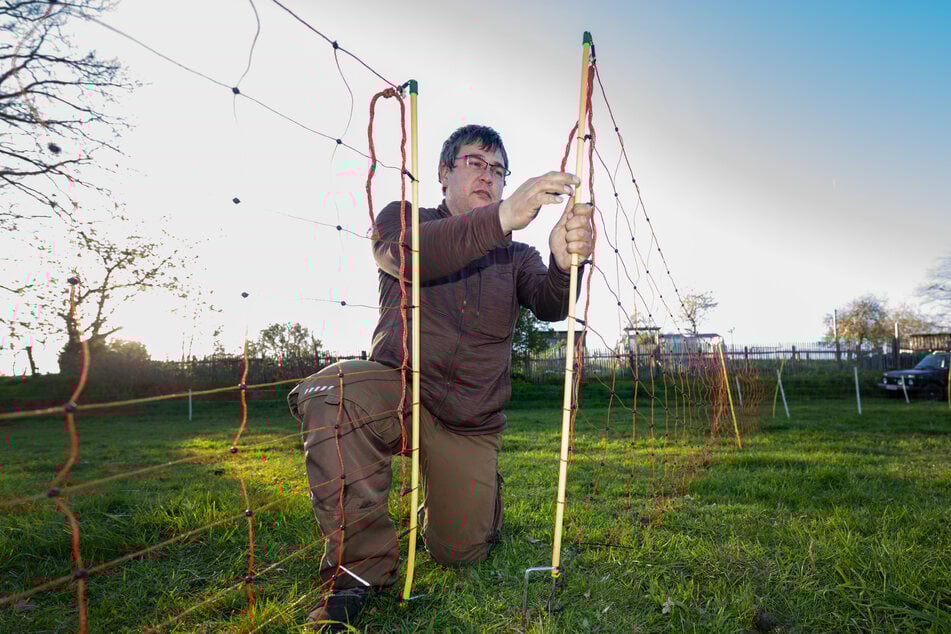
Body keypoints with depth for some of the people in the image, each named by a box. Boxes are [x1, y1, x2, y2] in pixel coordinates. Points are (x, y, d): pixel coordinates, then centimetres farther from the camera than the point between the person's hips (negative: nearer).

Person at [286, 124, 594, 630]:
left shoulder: (514, 255, 9)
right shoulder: (402, 218, 2)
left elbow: (550, 306, -13)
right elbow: (405, 255, -24)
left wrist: (564, 263, -38)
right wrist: (501, 218, -40)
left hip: (471, 420, 2)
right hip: (400, 391, -2)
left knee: (461, 552, 1)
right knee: (329, 392, -35)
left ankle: (478, 495, 39)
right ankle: (361, 564, -18)